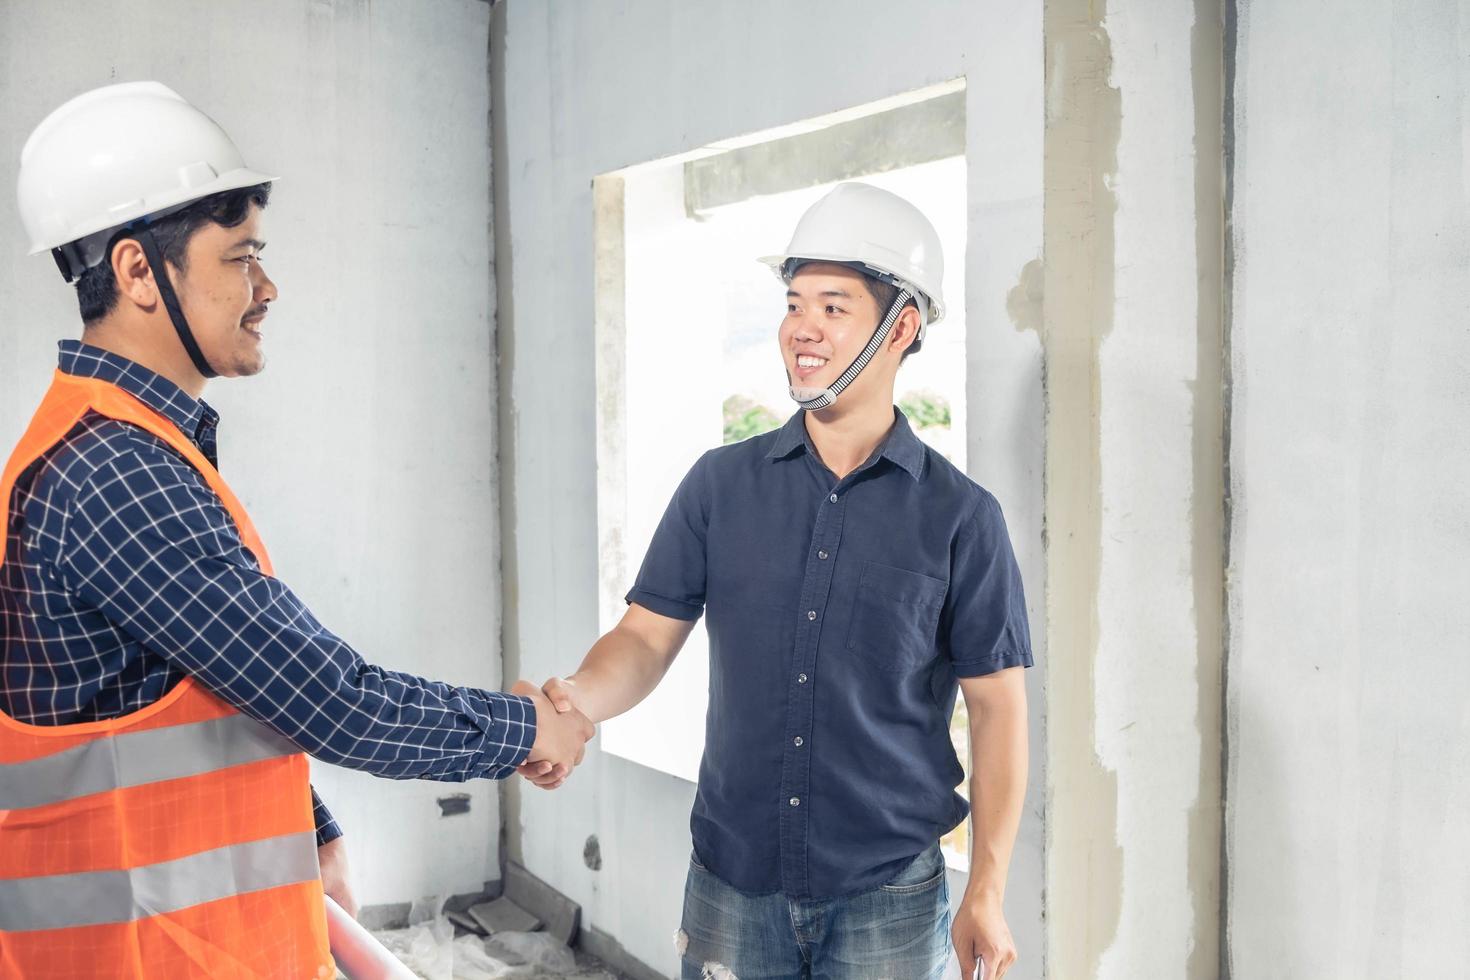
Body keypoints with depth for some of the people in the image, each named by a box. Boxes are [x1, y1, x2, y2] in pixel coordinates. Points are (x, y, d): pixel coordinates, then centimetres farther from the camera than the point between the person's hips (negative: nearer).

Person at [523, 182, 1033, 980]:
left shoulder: (959, 515, -5)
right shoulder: (721, 483, 1)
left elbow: (996, 706, -3)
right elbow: (648, 636, -1)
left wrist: (987, 892, -4)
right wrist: (578, 700, -22)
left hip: (886, 892, -2)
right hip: (731, 879, 2)